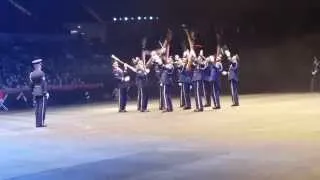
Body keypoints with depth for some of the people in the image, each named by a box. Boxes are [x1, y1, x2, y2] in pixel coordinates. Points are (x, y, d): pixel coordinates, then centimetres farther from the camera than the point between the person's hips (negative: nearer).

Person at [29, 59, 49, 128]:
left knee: (37, 108, 10)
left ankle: (37, 123, 12)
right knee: (42, 108, -3)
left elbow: (31, 84, 10)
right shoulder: (41, 73, -12)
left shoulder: (31, 74, 7)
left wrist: (33, 92, 18)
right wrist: (46, 92, -11)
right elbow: (44, 84, -15)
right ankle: (40, 123, -5)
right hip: (42, 93, -6)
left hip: (35, 93, 6)